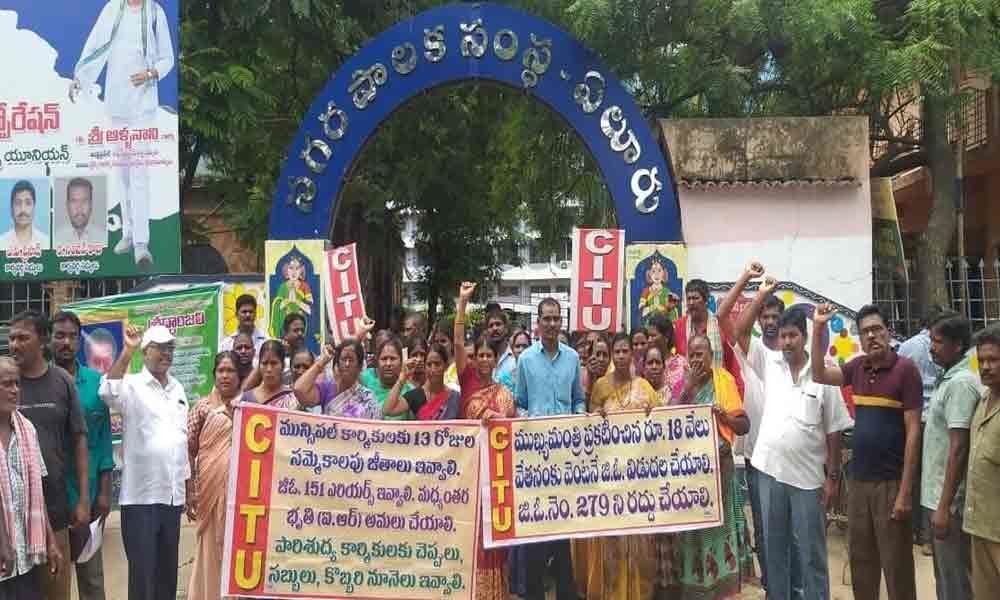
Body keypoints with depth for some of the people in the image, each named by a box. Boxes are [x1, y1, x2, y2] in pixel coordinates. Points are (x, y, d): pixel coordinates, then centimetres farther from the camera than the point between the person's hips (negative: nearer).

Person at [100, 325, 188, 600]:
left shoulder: (178, 388, 13)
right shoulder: (132, 385, -5)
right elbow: (108, 392, -29)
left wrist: (189, 486, 16)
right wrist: (128, 351, -33)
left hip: (172, 495, 6)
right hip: (140, 495, -5)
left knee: (168, 570, 13)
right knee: (142, 571, 0)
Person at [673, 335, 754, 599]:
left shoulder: (724, 380, -3)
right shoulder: (682, 382, 6)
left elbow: (744, 426, -4)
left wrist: (723, 415, -22)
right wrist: (687, 387, -12)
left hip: (718, 465, -3)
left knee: (717, 523, 4)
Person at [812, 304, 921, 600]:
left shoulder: (905, 369, -11)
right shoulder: (858, 367, 7)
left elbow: (913, 431, -13)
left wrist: (905, 490, -16)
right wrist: (818, 328, -3)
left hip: (891, 482, -6)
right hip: (859, 480, 6)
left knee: (896, 566, 4)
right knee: (860, 562, 15)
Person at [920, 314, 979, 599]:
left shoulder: (961, 383, -17)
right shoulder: (949, 379, 12)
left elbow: (959, 448, -21)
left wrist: (945, 507, -22)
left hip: (948, 500, -9)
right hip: (938, 495, 9)